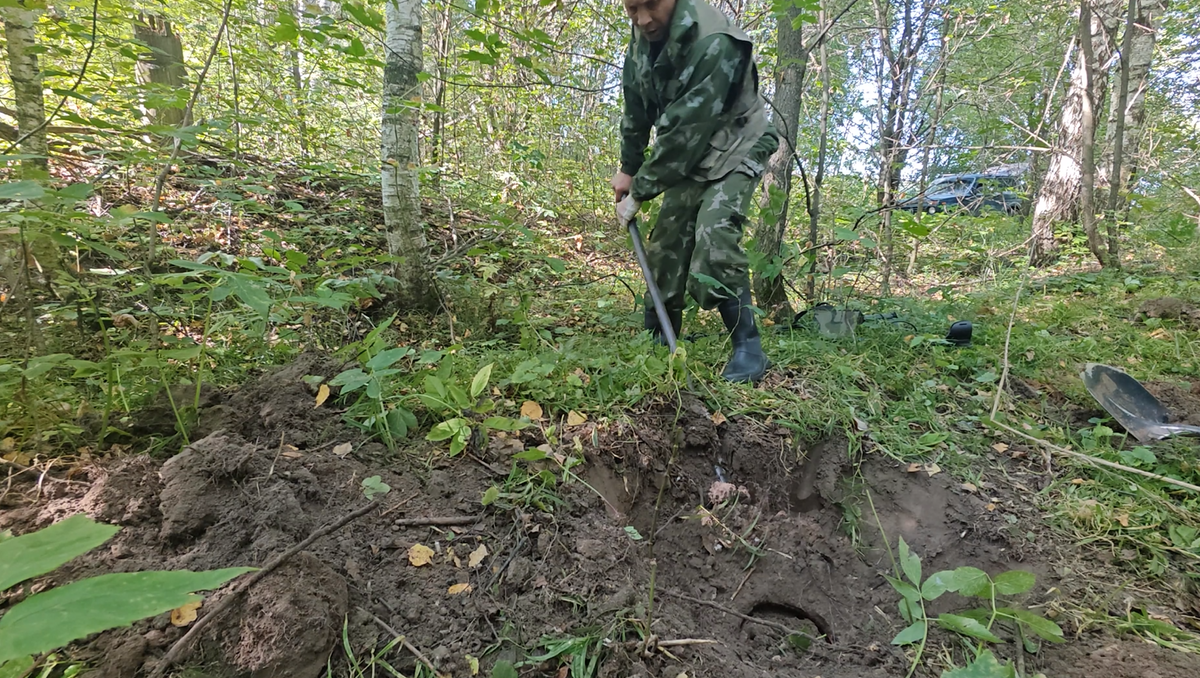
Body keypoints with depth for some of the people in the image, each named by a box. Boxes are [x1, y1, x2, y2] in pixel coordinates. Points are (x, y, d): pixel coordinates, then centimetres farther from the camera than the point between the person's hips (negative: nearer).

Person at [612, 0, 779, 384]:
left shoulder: (714, 43, -30)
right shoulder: (643, 35, -4)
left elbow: (686, 130, -29)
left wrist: (639, 192, -22)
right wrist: (628, 168, 15)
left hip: (734, 151, -7)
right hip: (686, 156, 7)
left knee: (713, 237, -26)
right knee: (666, 243, 2)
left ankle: (748, 348, -16)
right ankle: (658, 340, 16)